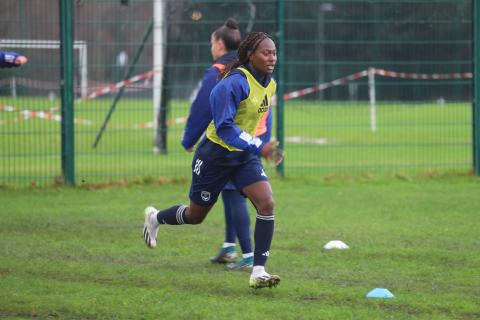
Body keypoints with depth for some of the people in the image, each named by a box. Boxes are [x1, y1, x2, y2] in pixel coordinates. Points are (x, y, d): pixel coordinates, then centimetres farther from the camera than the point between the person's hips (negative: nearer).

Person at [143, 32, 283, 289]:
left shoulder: (270, 84, 1)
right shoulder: (235, 82, -24)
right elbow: (224, 127, -30)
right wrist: (259, 146, -37)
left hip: (245, 156, 6)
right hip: (216, 154, -6)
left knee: (267, 203, -19)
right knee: (195, 216, 11)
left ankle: (258, 272, -17)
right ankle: (155, 218, 45)